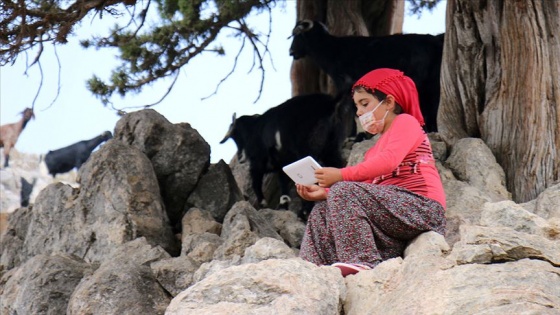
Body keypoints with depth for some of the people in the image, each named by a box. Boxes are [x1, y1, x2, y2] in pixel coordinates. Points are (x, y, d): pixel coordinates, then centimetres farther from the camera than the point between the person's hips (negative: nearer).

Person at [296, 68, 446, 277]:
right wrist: (324, 193, 2)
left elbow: (388, 161, -16)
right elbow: (363, 189, 16)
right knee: (323, 210, 4)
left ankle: (362, 261, -29)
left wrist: (342, 175, -17)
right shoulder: (376, 148, 29)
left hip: (421, 208, -9)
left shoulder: (406, 122, 4)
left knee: (344, 190, -23)